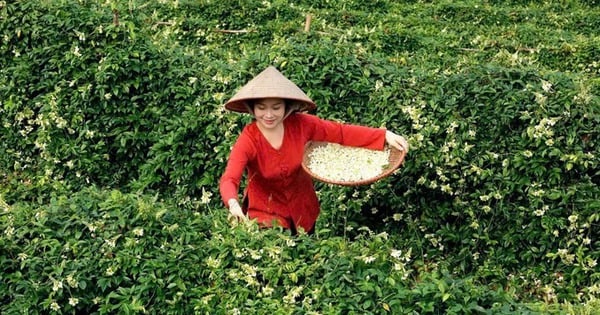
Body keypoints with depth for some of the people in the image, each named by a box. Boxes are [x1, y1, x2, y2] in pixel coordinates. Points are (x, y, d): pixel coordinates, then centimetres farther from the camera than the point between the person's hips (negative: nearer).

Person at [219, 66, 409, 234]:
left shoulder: (300, 124, -17)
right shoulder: (248, 140, -25)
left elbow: (341, 132, -10)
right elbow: (229, 179, -35)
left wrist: (385, 135, -17)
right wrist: (233, 203, -58)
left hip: (302, 207, 4)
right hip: (266, 211, -3)